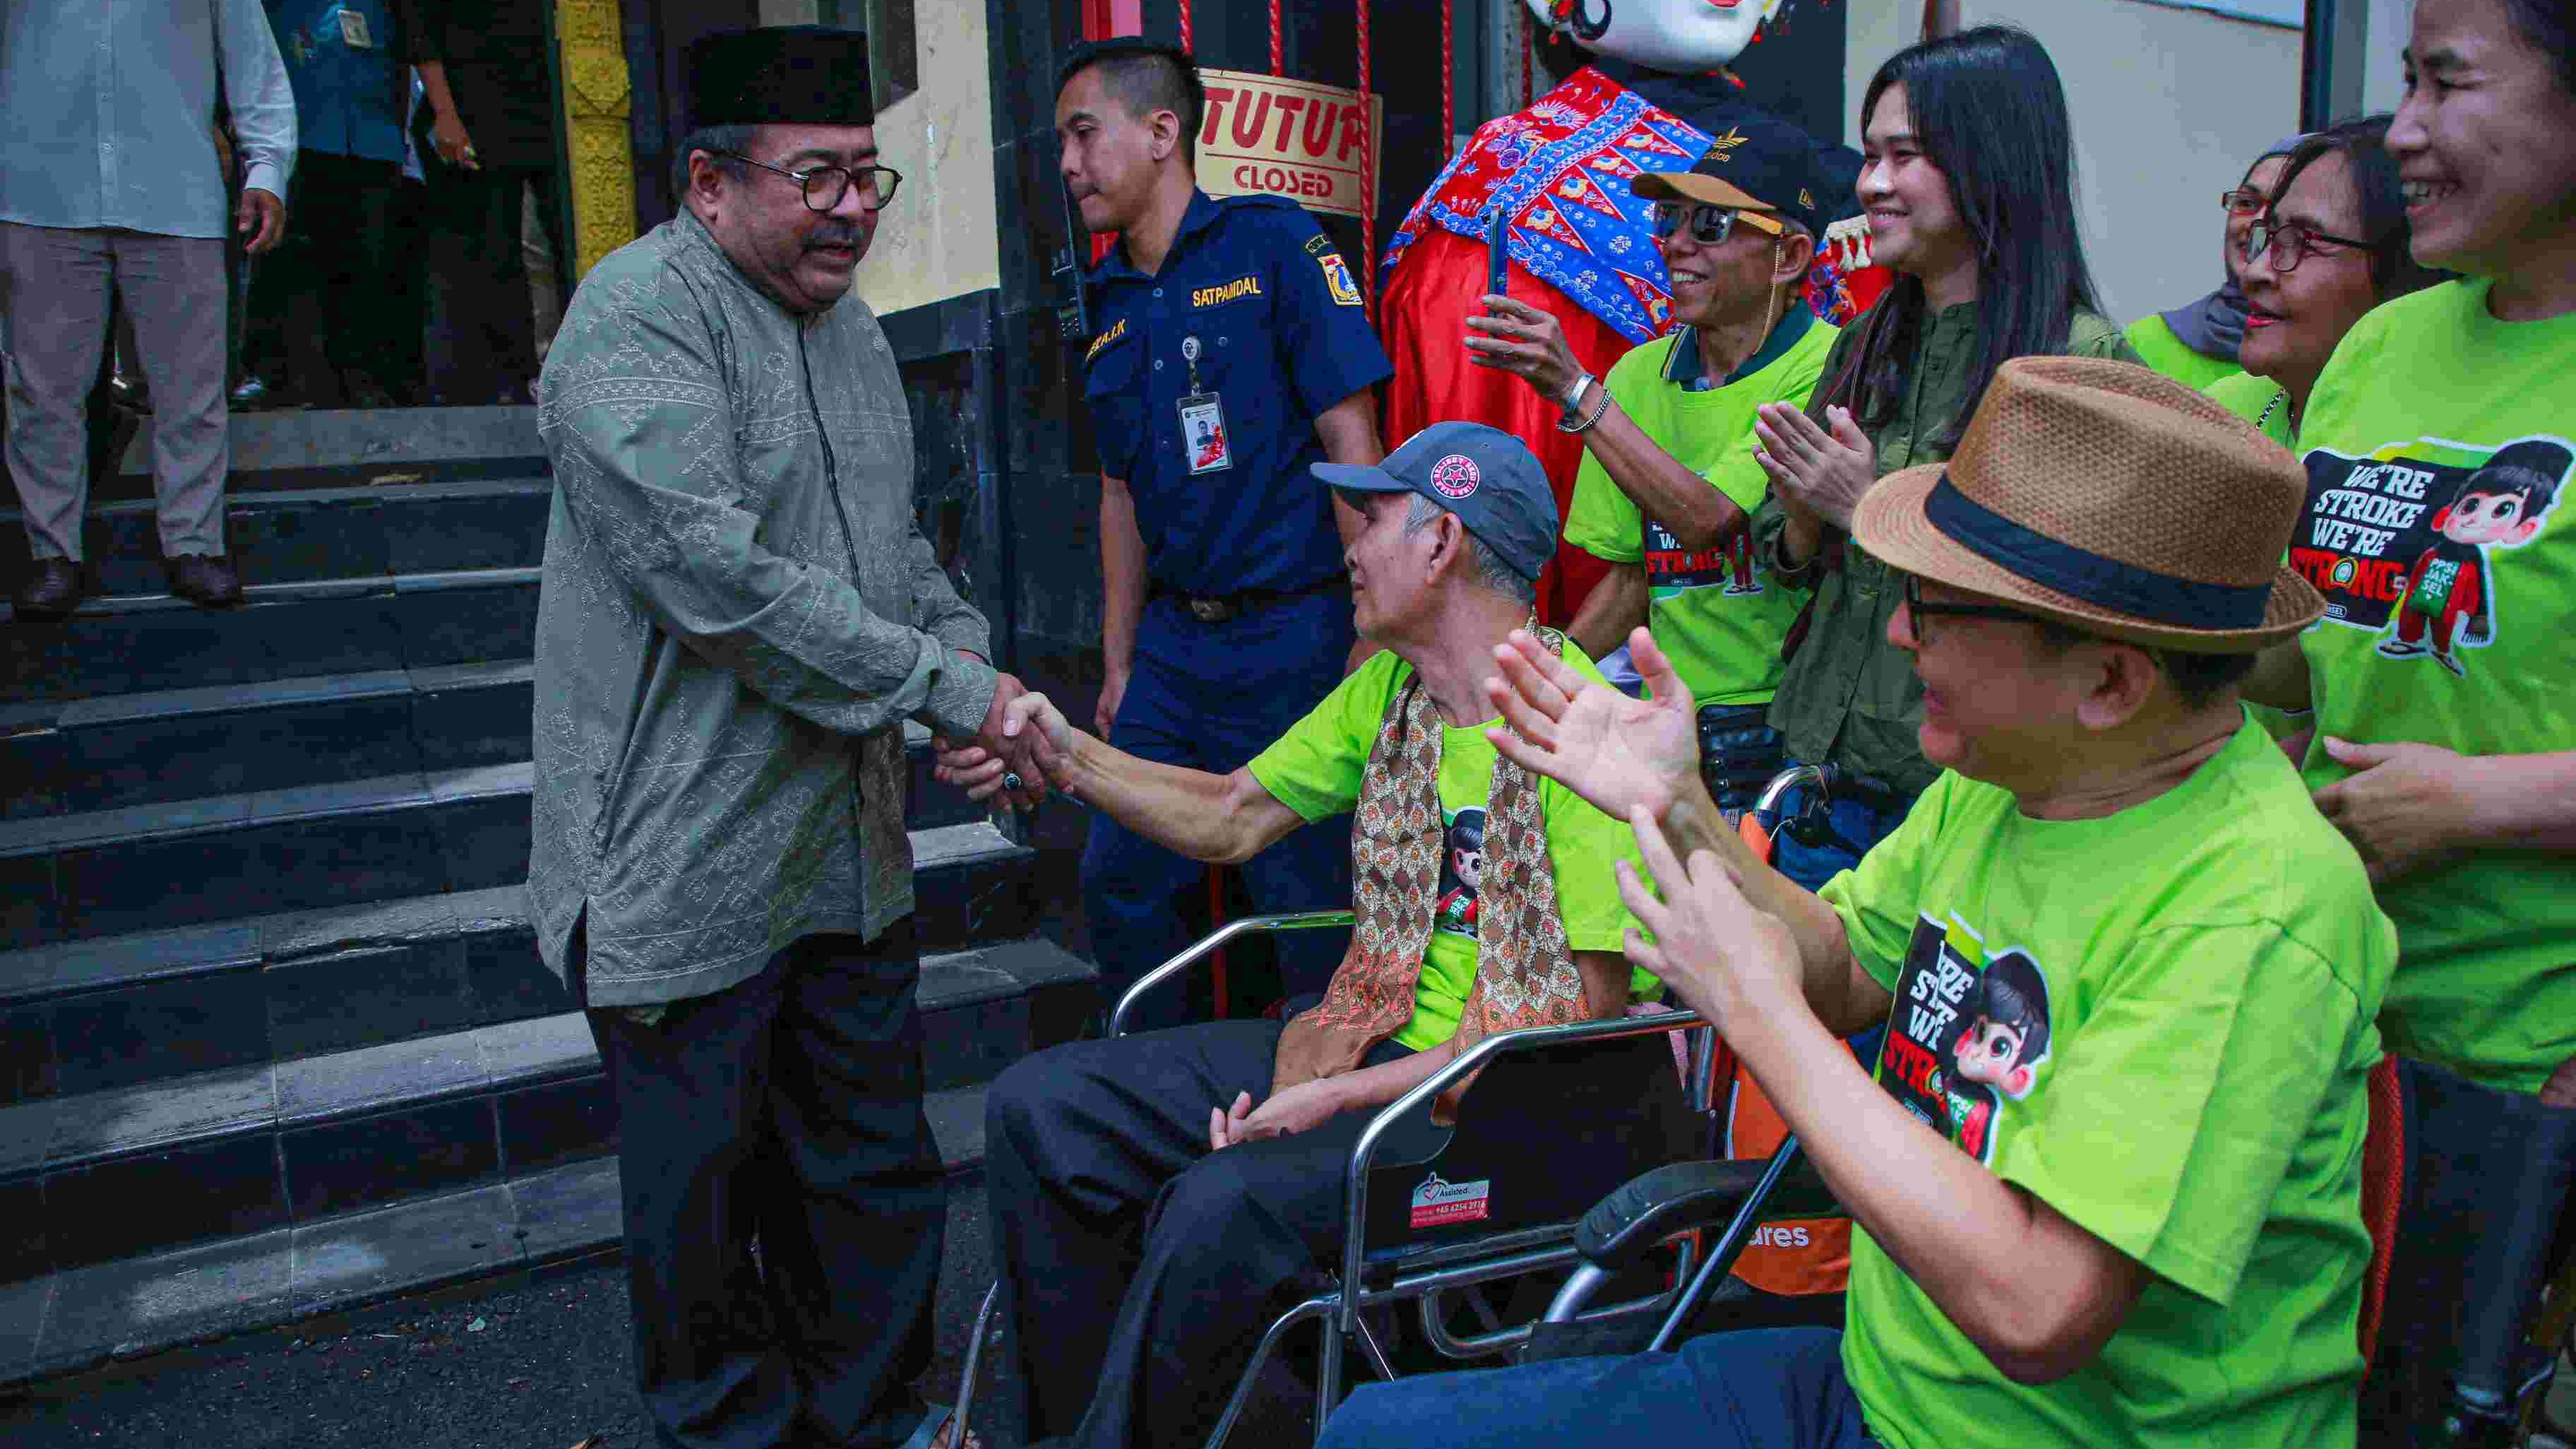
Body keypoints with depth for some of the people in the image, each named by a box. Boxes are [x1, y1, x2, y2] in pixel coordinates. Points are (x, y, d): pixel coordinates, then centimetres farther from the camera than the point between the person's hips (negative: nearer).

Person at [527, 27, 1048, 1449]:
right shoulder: (640, 313, -15)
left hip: (850, 843, 8)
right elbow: (719, 577, -25)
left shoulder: (850, 328, 13)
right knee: (707, 1197, 10)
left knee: (874, 1167, 19)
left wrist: (975, 661, 3)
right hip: (692, 862, -8)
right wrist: (947, 688, -20)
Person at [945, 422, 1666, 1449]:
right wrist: (1065, 755, 1)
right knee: (1040, 1108, -2)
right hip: (1368, 1037, 8)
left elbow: (1583, 1015, -19)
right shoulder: (1387, 688, 9)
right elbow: (1234, 819, 14)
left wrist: (1341, 1096, -20)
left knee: (1220, 1205, -32)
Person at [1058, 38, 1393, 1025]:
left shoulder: (1273, 243, -5)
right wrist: (1118, 665, 16)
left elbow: (1352, 444, -10)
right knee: (1118, 883, 11)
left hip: (1290, 634, -7)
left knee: (1306, 904, 1)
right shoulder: (1110, 299, 14)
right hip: (1174, 641, 7)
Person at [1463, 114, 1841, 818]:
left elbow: (1707, 519, -21)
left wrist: (1575, 390, -20)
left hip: (1791, 713, -6)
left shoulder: (1826, 368, -9)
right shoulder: (1637, 376, 9)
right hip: (1673, 716, 6)